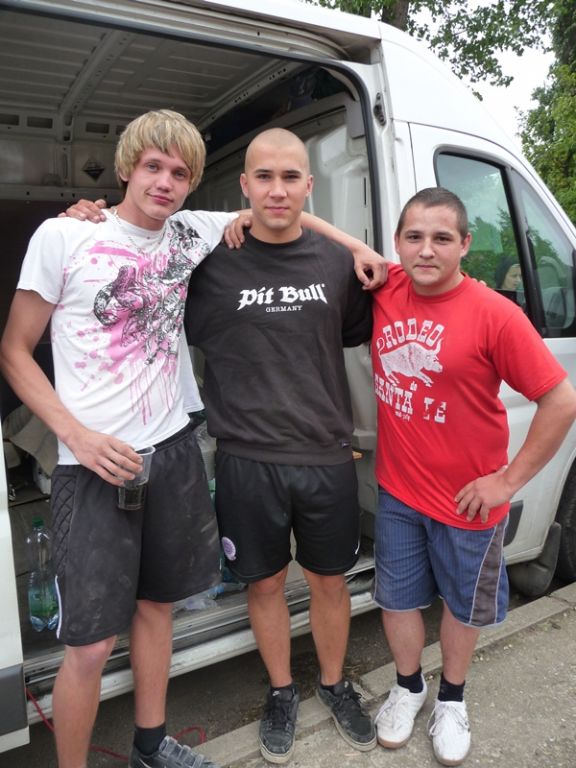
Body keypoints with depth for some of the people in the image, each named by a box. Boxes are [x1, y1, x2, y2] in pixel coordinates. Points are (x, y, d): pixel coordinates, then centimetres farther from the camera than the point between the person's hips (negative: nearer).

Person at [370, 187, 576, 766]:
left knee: (463, 603, 20)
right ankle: (408, 687, 48)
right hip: (396, 490, 3)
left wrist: (510, 479, -13)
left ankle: (451, 698, 48)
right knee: (397, 597, 19)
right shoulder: (386, 289, -7)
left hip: (467, 500, -3)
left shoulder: (494, 315, -20)